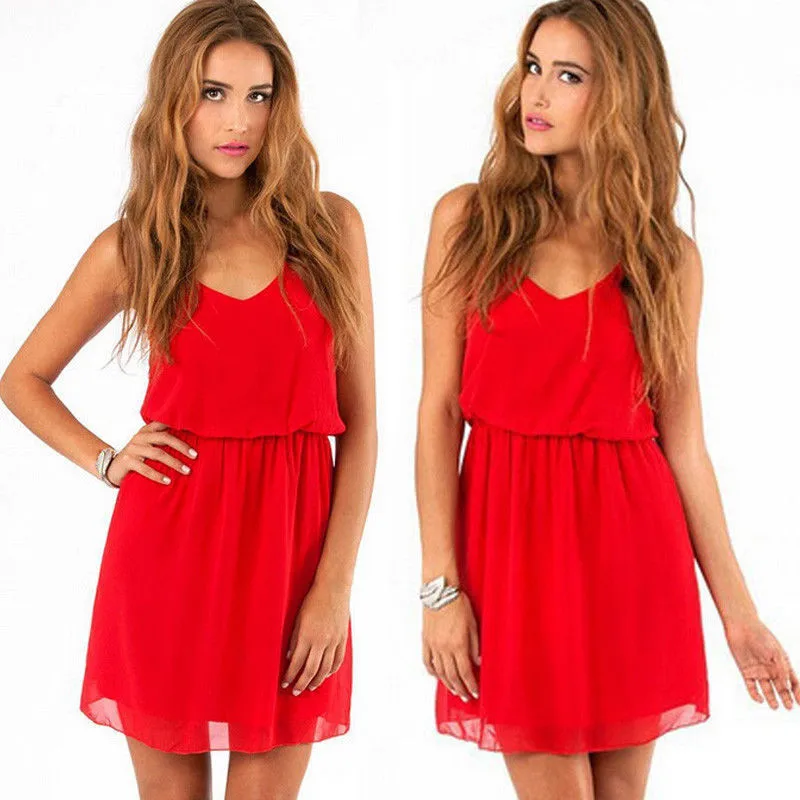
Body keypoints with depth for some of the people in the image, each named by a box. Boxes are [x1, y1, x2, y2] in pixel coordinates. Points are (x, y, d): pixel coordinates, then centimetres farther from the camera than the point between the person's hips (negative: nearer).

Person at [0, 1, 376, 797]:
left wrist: (335, 586, -6)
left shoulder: (330, 227, 2)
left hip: (292, 544, 0)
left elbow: (359, 422, 1)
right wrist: (105, 460, 0)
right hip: (167, 545, 0)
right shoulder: (132, 247, 2)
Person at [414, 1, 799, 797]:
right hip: (512, 531, -1)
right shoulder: (468, 218, 1)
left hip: (633, 546, 1)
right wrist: (439, 584, -8)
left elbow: (683, 441, 5)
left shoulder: (667, 254, 4)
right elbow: (438, 409, -2)